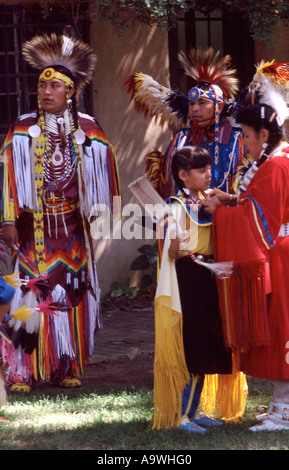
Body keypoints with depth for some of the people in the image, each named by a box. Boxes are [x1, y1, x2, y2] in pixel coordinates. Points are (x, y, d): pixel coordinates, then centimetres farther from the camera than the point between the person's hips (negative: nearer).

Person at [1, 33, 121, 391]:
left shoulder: (87, 130, 4)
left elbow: (104, 172, 8)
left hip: (73, 226, 2)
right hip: (34, 225, -2)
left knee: (71, 292, 5)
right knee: (31, 294, -8)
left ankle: (65, 368, 13)